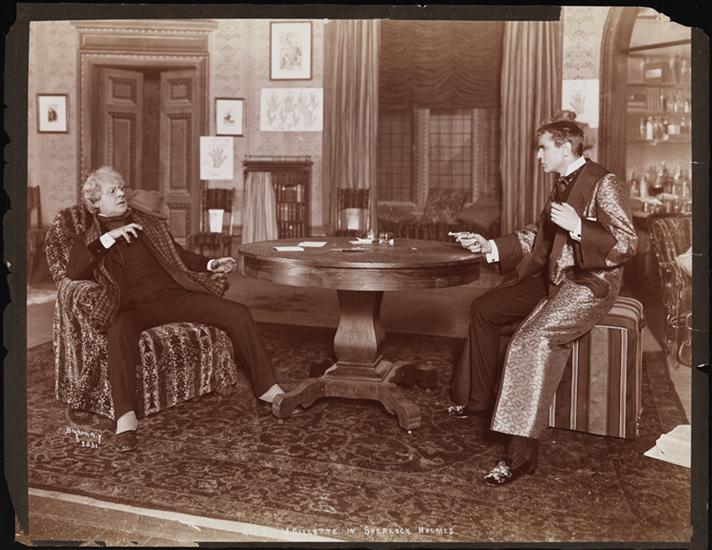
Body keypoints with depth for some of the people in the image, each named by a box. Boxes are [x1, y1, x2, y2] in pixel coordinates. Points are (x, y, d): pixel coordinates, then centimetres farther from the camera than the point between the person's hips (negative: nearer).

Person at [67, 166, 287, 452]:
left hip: (173, 296, 3)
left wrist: (211, 264, 11)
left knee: (238, 313, -15)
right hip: (134, 307, -3)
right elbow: (73, 271, -6)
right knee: (119, 332, -40)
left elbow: (179, 255, 28)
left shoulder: (148, 222, 23)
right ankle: (125, 417, -39)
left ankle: (267, 388, -10)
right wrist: (109, 238, -11)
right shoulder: (88, 240, 14)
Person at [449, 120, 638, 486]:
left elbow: (627, 243, -19)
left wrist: (577, 227, -30)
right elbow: (535, 237, 19)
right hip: (553, 278, 10)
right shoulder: (562, 185, 14)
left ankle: (521, 452, -28)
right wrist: (490, 246, 10)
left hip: (591, 283, -10)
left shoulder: (604, 184, -14)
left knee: (532, 340, -31)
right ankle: (480, 399, 23)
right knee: (484, 309, 11)